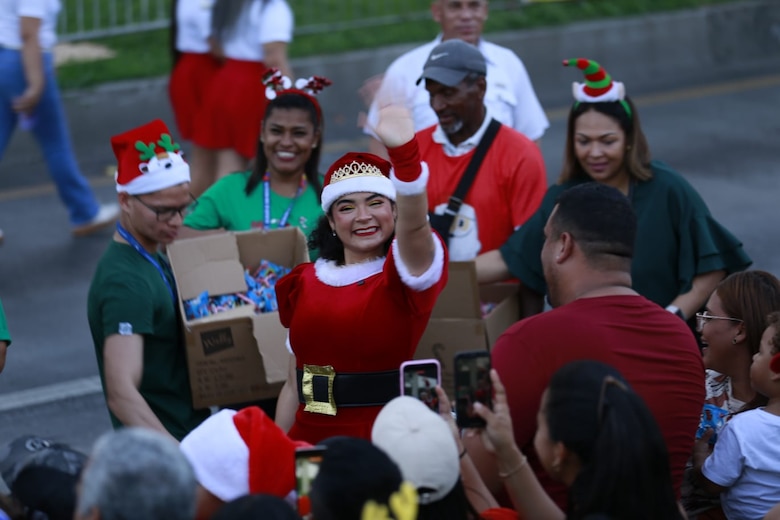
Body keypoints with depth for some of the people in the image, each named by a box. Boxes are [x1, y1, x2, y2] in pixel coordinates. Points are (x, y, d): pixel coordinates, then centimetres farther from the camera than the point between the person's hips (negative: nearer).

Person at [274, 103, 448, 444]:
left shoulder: (406, 272, -4)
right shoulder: (305, 283, 11)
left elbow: (414, 228, -28)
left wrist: (404, 151, -44)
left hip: (384, 442, -4)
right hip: (310, 441, 4)